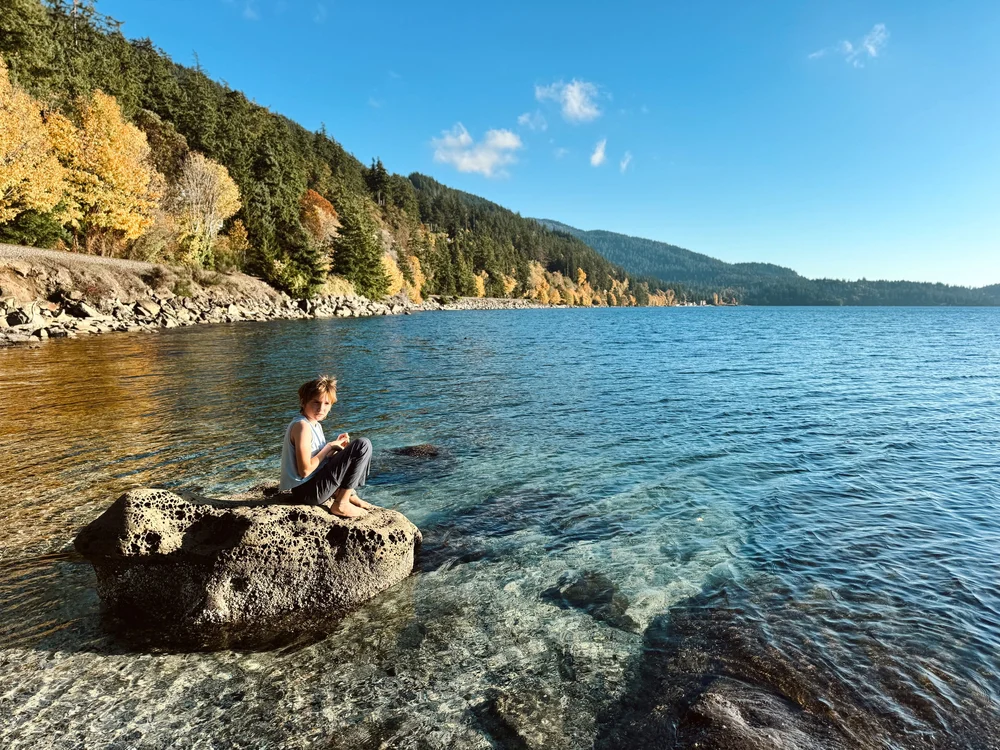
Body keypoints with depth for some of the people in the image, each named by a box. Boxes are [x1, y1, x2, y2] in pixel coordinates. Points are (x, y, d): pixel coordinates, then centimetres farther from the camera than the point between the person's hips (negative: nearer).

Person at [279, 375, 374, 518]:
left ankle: (349, 495, 11)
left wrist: (336, 445, -1)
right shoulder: (302, 426, -19)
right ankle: (341, 504, -10)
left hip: (314, 486, 10)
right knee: (363, 445, -16)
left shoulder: (315, 425, 11)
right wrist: (329, 447, -12)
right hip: (307, 491, -10)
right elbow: (305, 470, -23)